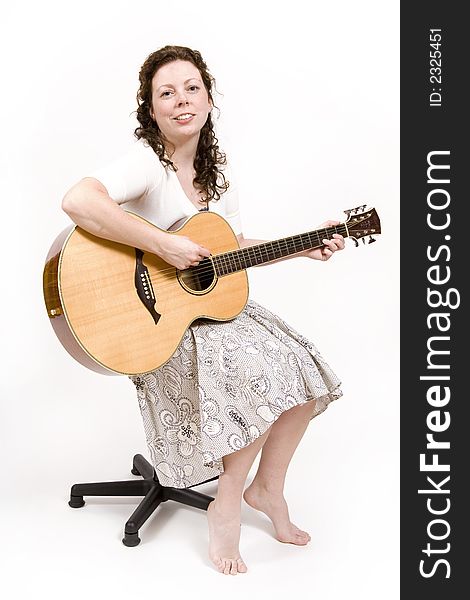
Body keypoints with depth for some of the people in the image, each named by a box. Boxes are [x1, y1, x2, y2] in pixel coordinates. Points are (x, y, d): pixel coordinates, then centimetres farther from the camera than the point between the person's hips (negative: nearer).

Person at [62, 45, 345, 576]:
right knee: (269, 376, -23)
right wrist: (164, 245, -34)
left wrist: (302, 248, 5)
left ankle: (267, 487, 18)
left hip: (214, 302, 8)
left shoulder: (216, 169, 8)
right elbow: (77, 201, -37)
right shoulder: (145, 160, -18)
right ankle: (226, 506, -3)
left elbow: (234, 248, 14)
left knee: (306, 375, -4)